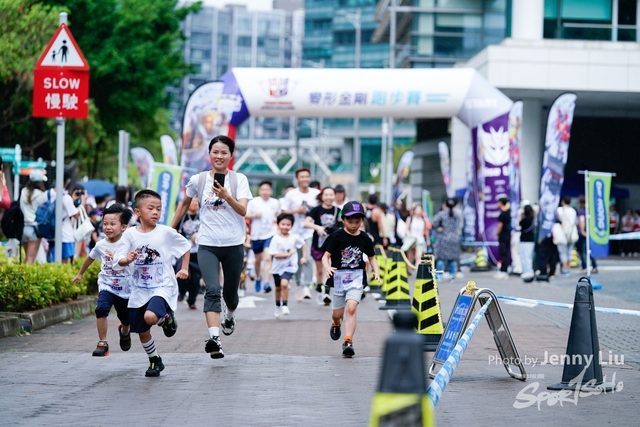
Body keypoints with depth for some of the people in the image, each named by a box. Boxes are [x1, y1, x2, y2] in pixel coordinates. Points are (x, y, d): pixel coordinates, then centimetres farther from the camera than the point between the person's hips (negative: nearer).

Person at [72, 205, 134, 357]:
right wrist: (80, 274, 28)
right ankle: (102, 343, -19)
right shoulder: (101, 245, -3)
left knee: (126, 319, 16)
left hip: (125, 287, -1)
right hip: (106, 285, 1)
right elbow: (90, 258, 17)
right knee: (101, 308, -26)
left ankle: (124, 332, 52)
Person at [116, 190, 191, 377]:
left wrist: (184, 269, 0)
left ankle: (167, 318, 5)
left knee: (150, 316, -30)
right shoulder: (130, 234, -3)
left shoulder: (166, 232, -8)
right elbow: (120, 260, -3)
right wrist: (128, 259, -25)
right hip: (140, 290, 3)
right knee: (142, 332, 10)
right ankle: (155, 361, 33)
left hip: (163, 286, -3)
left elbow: (185, 247, 7)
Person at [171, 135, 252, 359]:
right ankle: (214, 338, -30)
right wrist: (170, 229, 22)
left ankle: (229, 316, 48)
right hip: (207, 245, 0)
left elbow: (243, 210, -15)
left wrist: (226, 196, -31)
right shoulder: (198, 180, 3)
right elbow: (184, 204, 20)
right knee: (213, 290, -19)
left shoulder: (239, 179, -2)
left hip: (234, 244, 0)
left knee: (230, 293, 14)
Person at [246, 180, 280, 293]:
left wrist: (277, 219, 1)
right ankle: (258, 278, 42)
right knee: (258, 260, 15)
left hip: (270, 234, -1)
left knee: (267, 258, -17)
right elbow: (245, 215, 0)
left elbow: (278, 214, 22)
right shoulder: (253, 202, -3)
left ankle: (266, 283, -21)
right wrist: (254, 215, -17)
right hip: (256, 235, 1)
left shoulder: (275, 203, 3)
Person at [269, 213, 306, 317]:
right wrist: (289, 254, -17)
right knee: (278, 288, 18)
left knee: (284, 283, -27)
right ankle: (278, 306, 42)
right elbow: (275, 254, -16)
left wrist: (304, 257, 8)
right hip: (278, 267, 1)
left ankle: (285, 306, -15)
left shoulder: (294, 238, -5)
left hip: (290, 267, -1)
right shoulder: (276, 239, -11)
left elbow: (303, 245, 15)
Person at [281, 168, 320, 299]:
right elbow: (284, 212, 3)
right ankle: (298, 284, 25)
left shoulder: (317, 194, 2)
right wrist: (296, 211, -11)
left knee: (307, 258, -16)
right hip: (295, 232, 2)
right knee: (297, 260, 10)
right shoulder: (291, 194, 1)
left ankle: (306, 286, -17)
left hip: (310, 232, -2)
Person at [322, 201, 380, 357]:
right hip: (338, 277, 0)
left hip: (357, 277, 0)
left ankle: (348, 342, -17)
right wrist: (327, 268, -28)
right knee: (338, 313, 12)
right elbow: (326, 255, -8)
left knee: (351, 308, -20)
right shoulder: (337, 236, -7)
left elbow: (371, 257, 12)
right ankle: (336, 324, 50)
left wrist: (376, 271, -4)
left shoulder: (364, 239, 1)